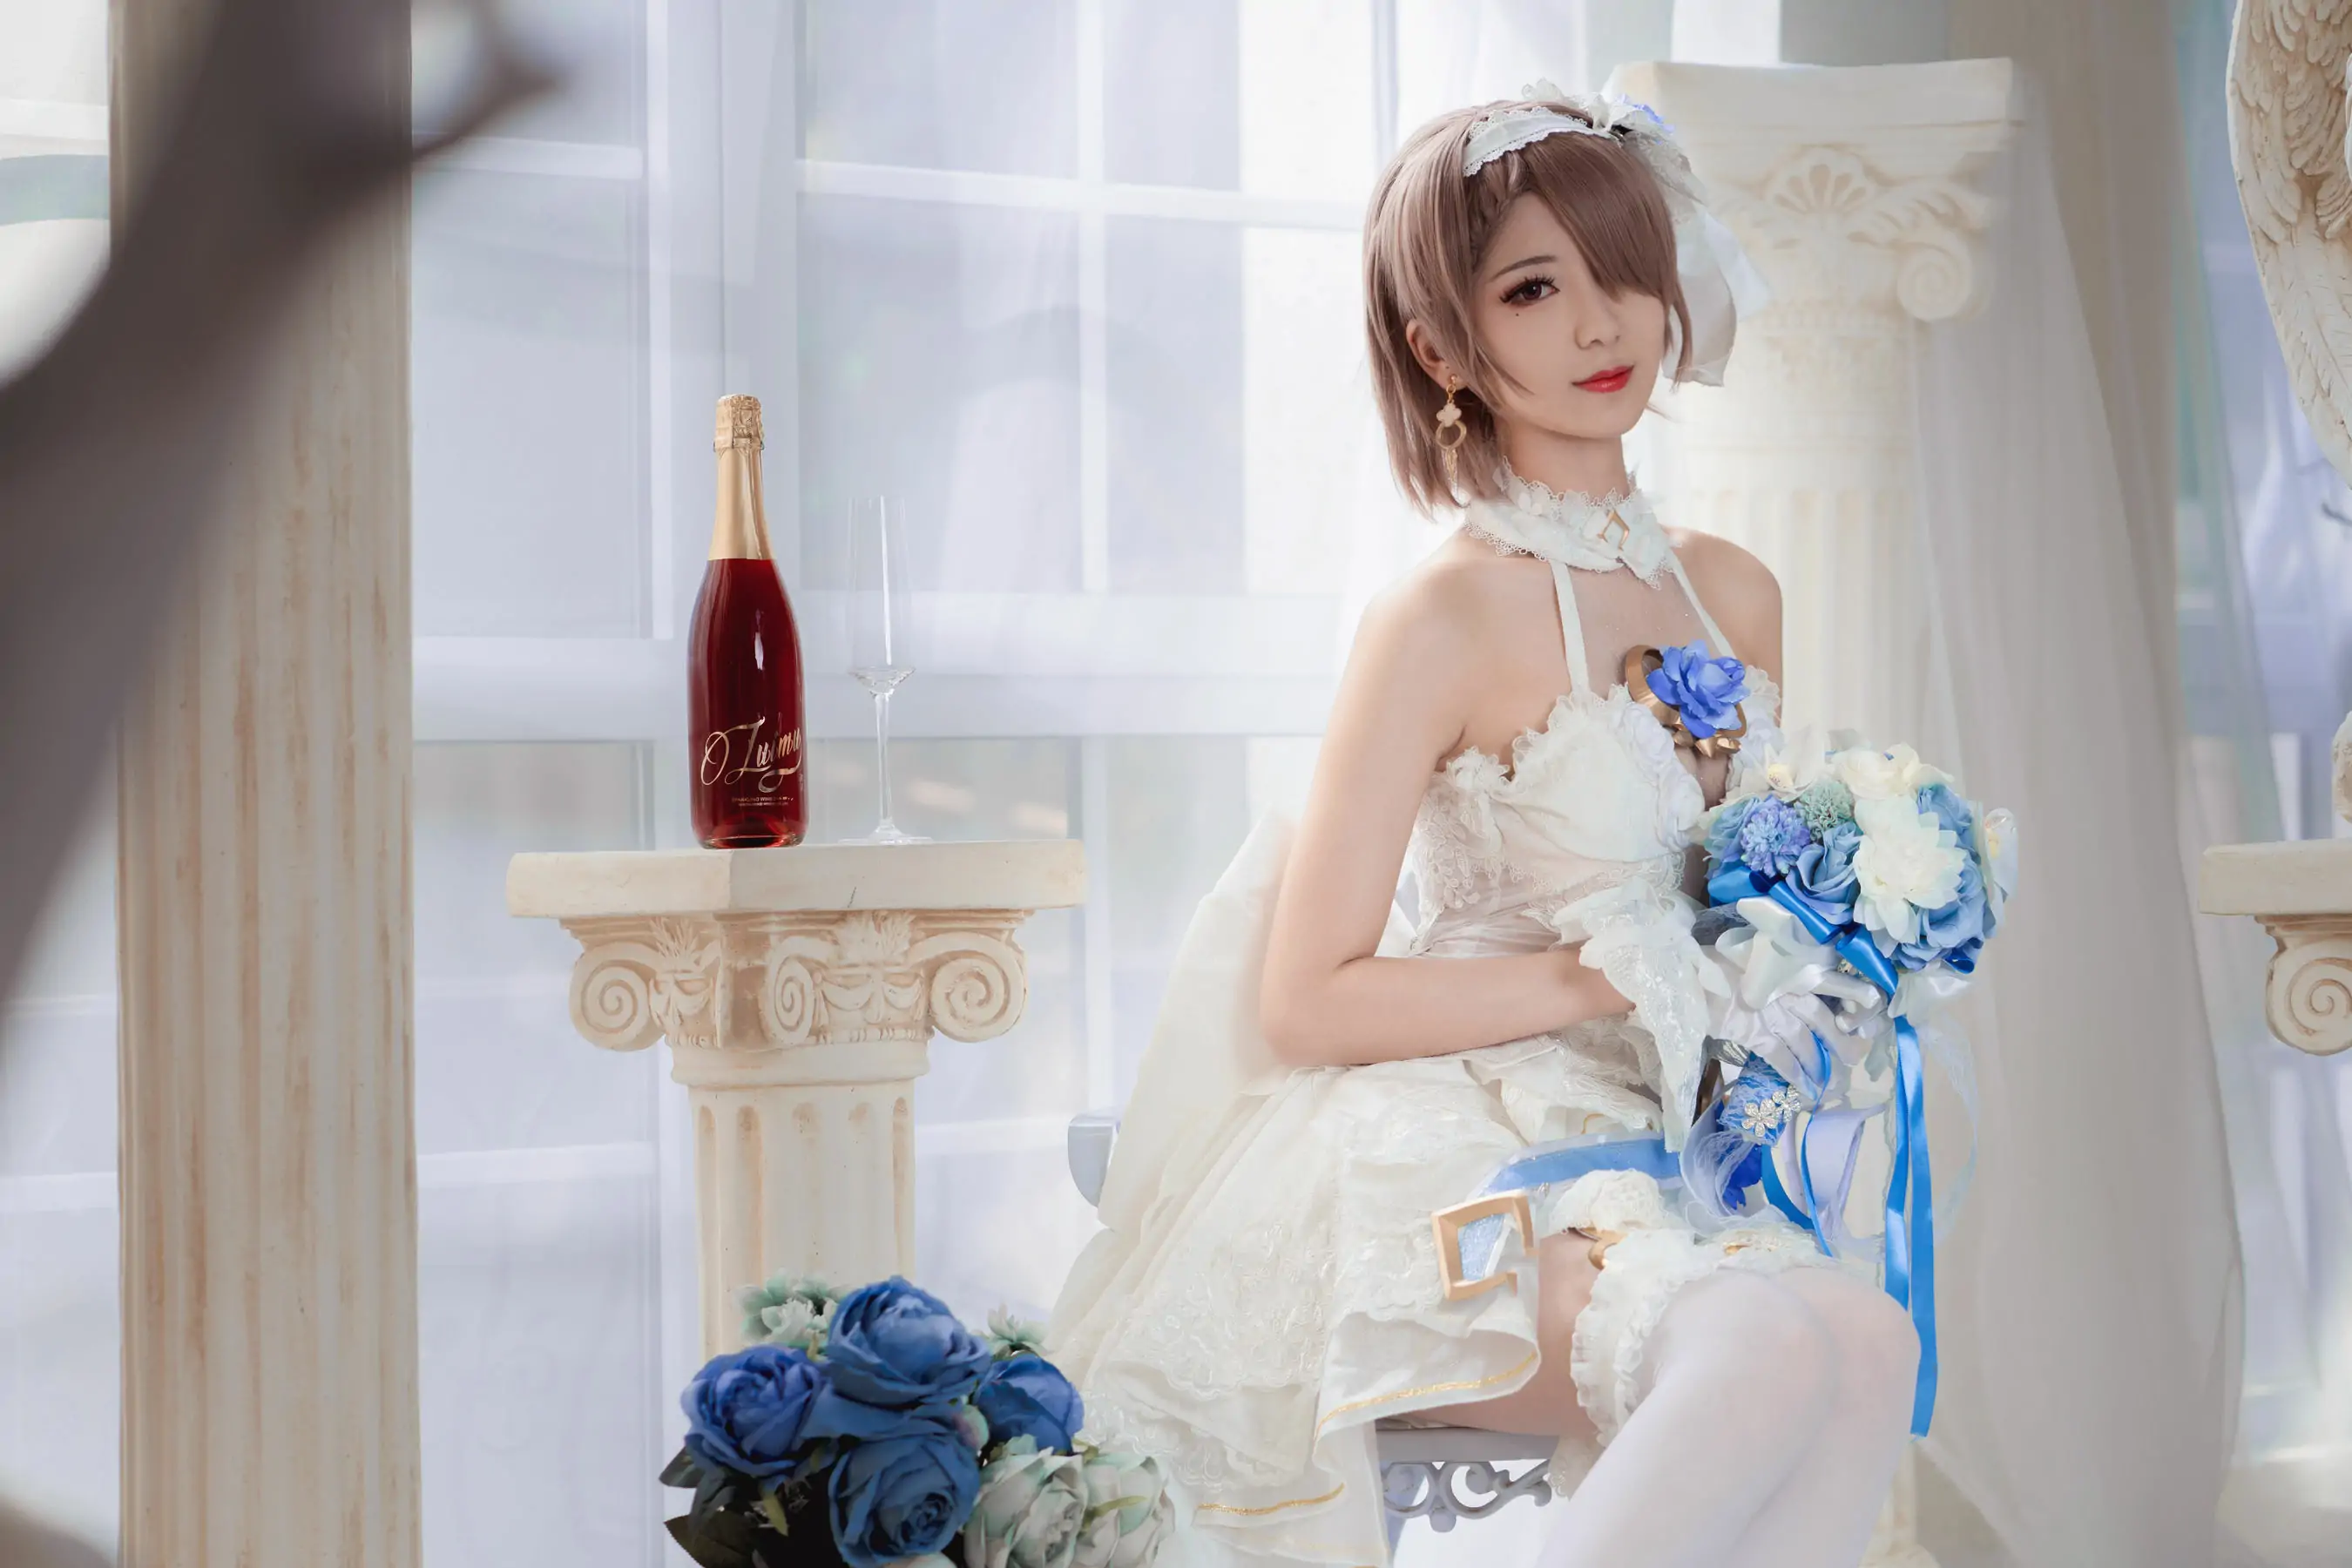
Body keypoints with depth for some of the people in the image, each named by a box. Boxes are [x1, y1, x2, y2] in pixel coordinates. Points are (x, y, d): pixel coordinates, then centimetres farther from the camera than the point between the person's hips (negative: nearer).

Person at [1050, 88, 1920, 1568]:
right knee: (1790, 1344, -33)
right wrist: (1602, 978, -9)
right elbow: (1303, 1005, -10)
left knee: (1865, 1338, -27)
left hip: (1657, 1159, 6)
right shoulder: (1448, 621, -8)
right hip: (1453, 1161, -6)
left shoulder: (1733, 595, 12)